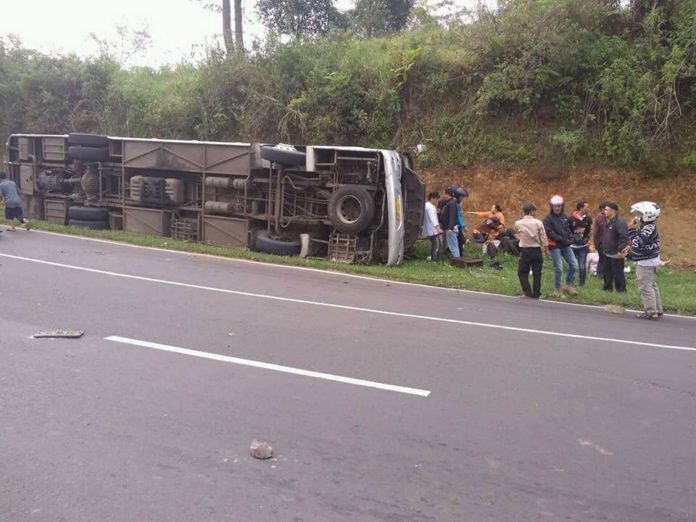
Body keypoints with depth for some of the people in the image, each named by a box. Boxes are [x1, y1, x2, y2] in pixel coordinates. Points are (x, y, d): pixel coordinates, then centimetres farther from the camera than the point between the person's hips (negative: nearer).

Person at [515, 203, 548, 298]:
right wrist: (545, 248, 8)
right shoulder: (538, 223, -5)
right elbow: (543, 237, -3)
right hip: (537, 250, 1)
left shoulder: (518, 223, -5)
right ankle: (536, 294, 10)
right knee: (537, 273, 8)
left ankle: (528, 293, 4)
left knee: (522, 272, 9)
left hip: (525, 251, -1)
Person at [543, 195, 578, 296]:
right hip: (555, 246, -6)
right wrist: (562, 239, -17)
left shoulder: (564, 217, 11)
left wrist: (568, 239, -4)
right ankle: (557, 289, 12)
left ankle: (568, 285, 21)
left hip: (566, 246, 6)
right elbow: (549, 233, -15)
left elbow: (568, 229, 15)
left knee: (574, 264, 5)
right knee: (558, 268, -4)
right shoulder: (548, 218, -9)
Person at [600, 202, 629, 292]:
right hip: (607, 253, 10)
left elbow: (624, 237, -26)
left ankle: (621, 290, 9)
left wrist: (621, 250, -27)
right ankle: (607, 288, 32)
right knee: (606, 273, 19)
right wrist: (601, 243, 14)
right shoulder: (607, 221, 11)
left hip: (616, 255, -9)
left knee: (618, 274, -1)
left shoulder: (620, 221, -20)